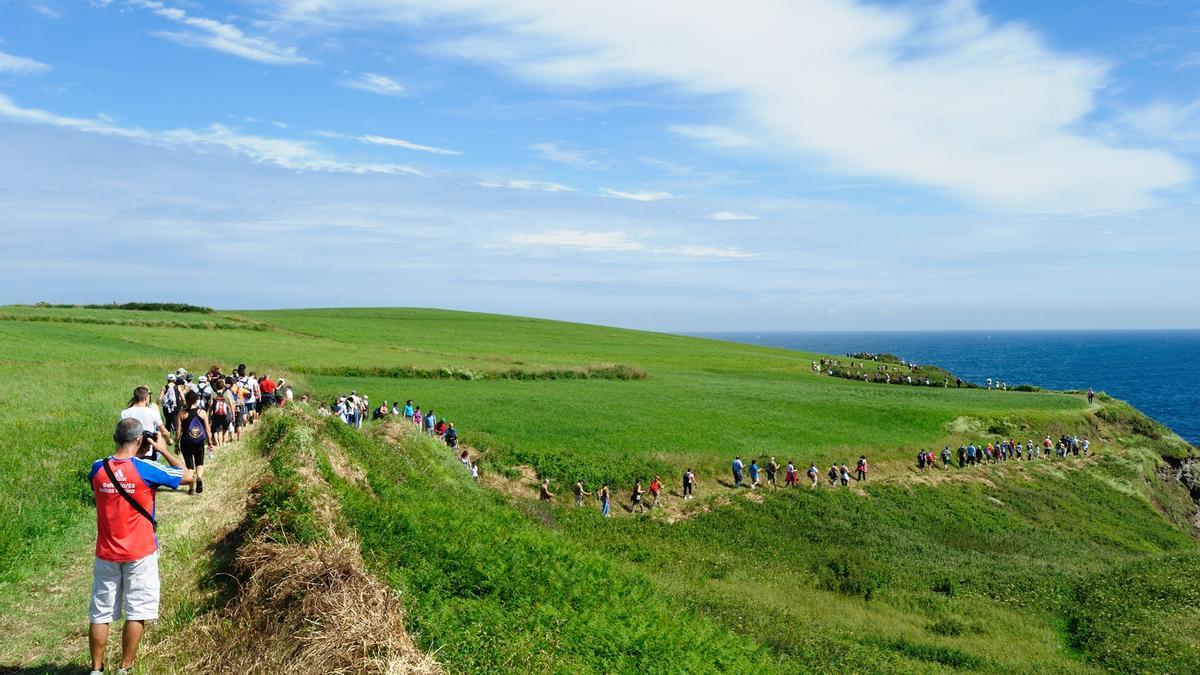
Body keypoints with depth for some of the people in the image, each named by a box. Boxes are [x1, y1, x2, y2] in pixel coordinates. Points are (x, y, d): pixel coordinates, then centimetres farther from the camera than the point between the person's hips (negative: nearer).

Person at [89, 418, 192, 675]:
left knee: (100, 614, 12)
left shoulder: (97, 468, -5)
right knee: (136, 613, 7)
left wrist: (136, 455, 13)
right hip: (140, 553, -3)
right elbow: (188, 477, -4)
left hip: (106, 554, 3)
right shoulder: (147, 469, -16)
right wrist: (164, 451, 2)